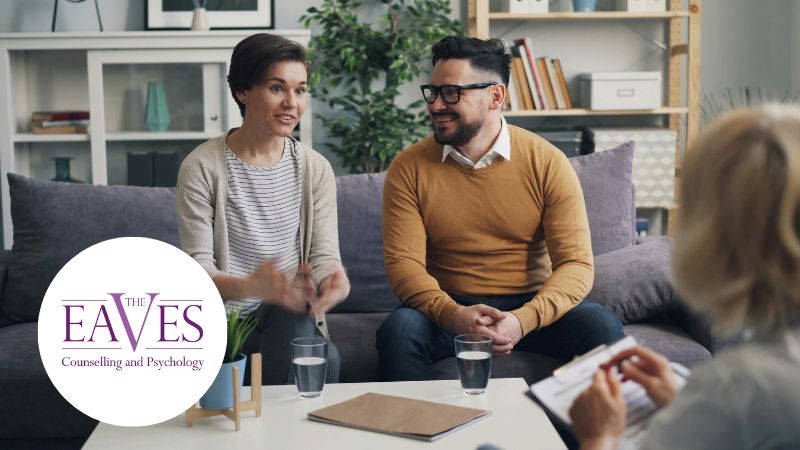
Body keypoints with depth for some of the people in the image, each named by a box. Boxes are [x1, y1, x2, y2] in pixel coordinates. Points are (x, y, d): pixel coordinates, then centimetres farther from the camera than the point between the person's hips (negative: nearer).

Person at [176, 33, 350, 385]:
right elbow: (198, 270, -10)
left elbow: (324, 256, 1)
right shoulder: (202, 167, -5)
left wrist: (334, 280, -25)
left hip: (289, 319, 3)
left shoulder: (315, 168, 6)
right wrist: (250, 286, -32)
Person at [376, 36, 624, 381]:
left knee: (603, 327, -26)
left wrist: (524, 320, -29)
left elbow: (576, 263, -10)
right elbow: (403, 262, -10)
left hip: (531, 306, 0)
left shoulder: (547, 163, -5)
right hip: (447, 310, 0)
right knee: (398, 330, -31)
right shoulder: (409, 169, -3)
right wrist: (453, 315, -30)